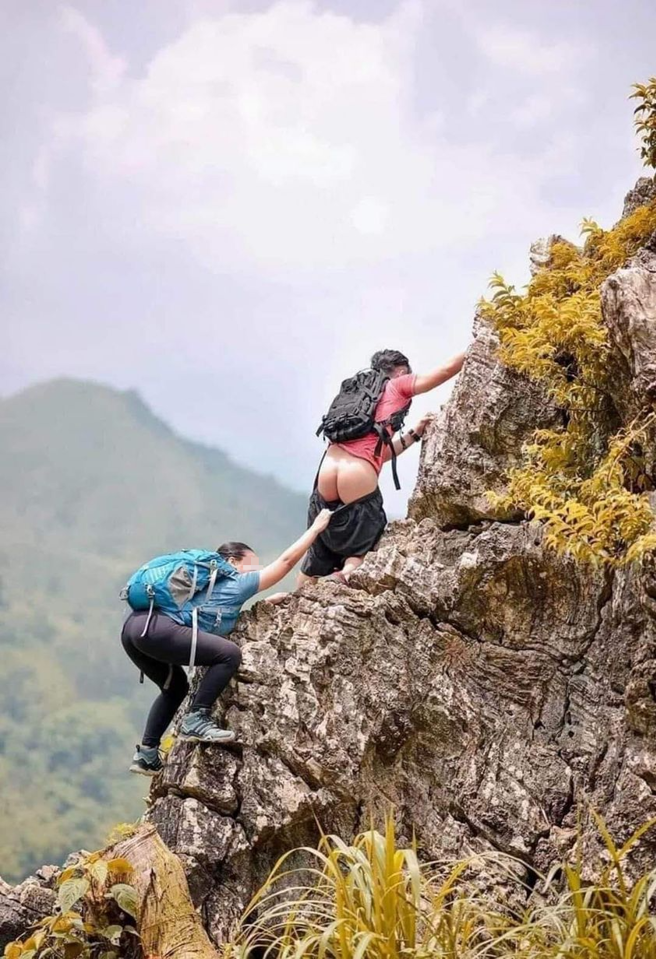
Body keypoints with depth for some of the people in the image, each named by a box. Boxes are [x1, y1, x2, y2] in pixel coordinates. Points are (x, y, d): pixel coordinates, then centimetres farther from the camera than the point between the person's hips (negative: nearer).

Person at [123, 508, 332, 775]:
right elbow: (287, 561, 14)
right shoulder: (236, 583, 10)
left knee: (175, 686, 30)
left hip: (134, 627, 10)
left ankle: (146, 753, 25)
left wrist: (266, 603, 42)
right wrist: (316, 527, 23)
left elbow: (228, 615, 49)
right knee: (229, 654, -13)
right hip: (155, 629, -10)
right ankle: (196, 720, -11)